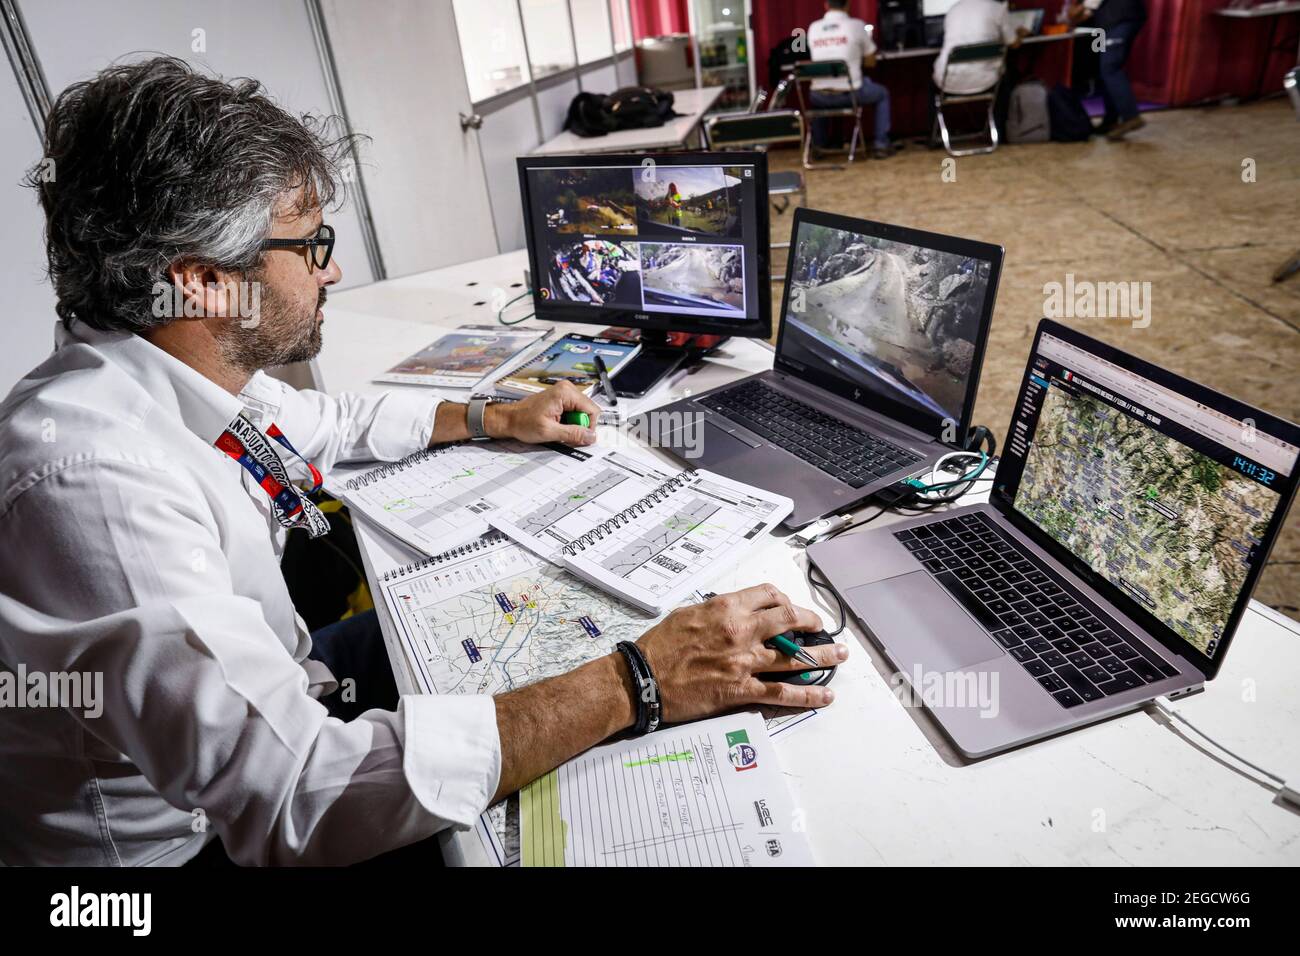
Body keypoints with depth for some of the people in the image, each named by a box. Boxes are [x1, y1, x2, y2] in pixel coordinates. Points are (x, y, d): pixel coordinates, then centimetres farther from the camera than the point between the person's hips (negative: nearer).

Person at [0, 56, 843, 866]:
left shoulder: (190, 371, -9)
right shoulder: (91, 475, -36)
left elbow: (329, 421, 13)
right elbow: (297, 799, -41)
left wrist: (497, 420, 8)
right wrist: (633, 684, -39)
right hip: (187, 836, -6)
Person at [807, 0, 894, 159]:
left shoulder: (813, 28, 7)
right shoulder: (856, 25, -2)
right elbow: (871, 62, 8)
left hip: (819, 96, 3)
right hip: (849, 93, -3)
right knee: (882, 94, 25)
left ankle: (819, 146, 38)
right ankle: (881, 145, 18)